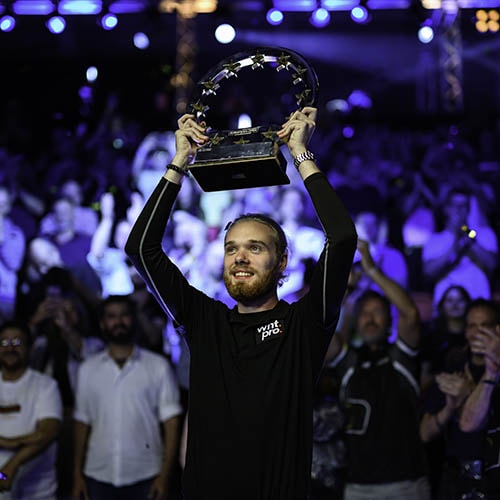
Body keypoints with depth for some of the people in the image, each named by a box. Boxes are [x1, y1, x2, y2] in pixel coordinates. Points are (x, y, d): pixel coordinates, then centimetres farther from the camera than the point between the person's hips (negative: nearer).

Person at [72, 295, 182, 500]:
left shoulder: (158, 366, 3)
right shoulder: (88, 368, 11)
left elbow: (171, 423, 0)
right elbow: (82, 423, 12)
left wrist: (164, 475, -9)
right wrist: (77, 474, 7)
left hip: (145, 479, -2)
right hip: (98, 477, 2)